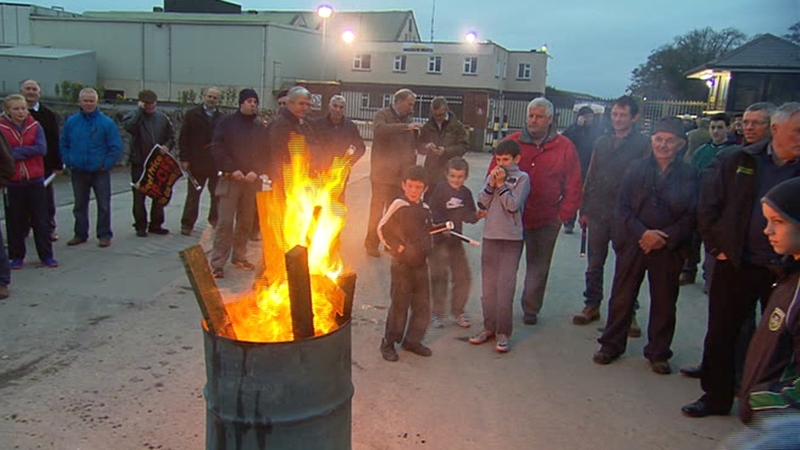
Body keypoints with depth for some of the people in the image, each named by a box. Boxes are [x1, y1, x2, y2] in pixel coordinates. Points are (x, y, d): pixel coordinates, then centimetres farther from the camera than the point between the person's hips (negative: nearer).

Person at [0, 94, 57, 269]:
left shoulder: (35, 126, 1)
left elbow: (42, 149, -12)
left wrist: (17, 151, -14)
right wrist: (27, 152, -17)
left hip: (35, 180, 1)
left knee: (40, 219, 6)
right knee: (15, 221, 8)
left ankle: (46, 255, 14)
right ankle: (17, 256, 20)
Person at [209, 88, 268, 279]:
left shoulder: (260, 128, 11)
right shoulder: (227, 123, 1)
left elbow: (266, 154, 9)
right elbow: (217, 148, -6)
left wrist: (256, 172, -7)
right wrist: (232, 169, -13)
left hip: (252, 181, 4)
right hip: (230, 179, -4)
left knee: (246, 222, 10)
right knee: (225, 222, -8)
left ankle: (239, 257, 24)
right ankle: (218, 263, -4)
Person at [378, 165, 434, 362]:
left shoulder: (425, 209, 8)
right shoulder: (398, 205, -11)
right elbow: (382, 229, -10)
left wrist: (425, 248, 8)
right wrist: (398, 248, -12)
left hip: (420, 263, 6)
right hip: (402, 264, -6)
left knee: (423, 305, 9)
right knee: (399, 304, -1)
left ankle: (412, 340, 24)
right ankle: (388, 343, 14)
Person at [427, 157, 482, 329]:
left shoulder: (466, 193, 8)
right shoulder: (440, 189, -8)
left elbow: (468, 216, 11)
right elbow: (431, 211, -11)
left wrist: (477, 215, -9)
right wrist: (442, 226, -22)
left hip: (456, 239, 5)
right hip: (439, 239, -5)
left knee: (463, 276, 7)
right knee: (440, 276, -2)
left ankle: (457, 310, 24)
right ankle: (437, 313, 11)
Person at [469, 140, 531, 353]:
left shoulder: (522, 178, -2)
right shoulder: (491, 176, 11)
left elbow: (513, 205, -13)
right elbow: (482, 204, 2)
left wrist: (501, 184, -9)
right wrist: (491, 184, -8)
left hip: (511, 238, -5)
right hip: (490, 236, 5)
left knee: (505, 287, -5)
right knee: (488, 286, 10)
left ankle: (503, 332, 4)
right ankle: (489, 327, 22)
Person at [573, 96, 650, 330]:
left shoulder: (643, 144, -4)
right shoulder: (601, 142, 10)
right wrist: (584, 210, 9)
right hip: (598, 214, 4)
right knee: (594, 264, 11)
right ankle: (592, 305, 25)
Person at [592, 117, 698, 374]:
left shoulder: (689, 175, 0)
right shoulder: (637, 169, 4)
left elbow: (691, 215, -3)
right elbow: (623, 207, -1)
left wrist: (664, 238, -14)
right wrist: (642, 233, -14)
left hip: (669, 248, 0)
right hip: (633, 244, 1)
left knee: (664, 302, 9)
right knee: (621, 297, 8)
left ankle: (658, 353, 25)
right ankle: (611, 345, 23)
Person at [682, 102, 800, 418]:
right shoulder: (736, 162, 0)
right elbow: (707, 207, 2)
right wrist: (717, 248, -2)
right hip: (736, 265, 1)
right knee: (720, 335, 10)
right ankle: (716, 397, 27)